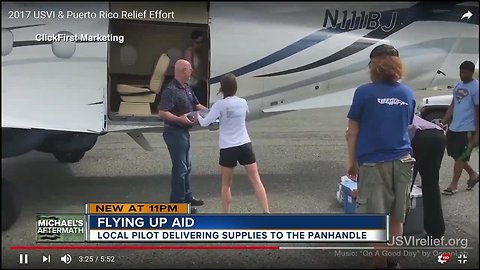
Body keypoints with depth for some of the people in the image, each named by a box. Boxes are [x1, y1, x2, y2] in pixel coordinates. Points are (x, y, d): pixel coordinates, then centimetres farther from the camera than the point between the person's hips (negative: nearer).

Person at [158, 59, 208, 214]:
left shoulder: (187, 88, 10)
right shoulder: (171, 90, -20)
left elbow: (196, 105, 19)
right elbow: (162, 113, -26)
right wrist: (180, 119, -33)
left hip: (184, 132, 10)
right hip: (174, 132, -10)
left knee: (187, 166, 18)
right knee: (180, 167, -4)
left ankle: (187, 197, 31)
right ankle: (177, 202, 4)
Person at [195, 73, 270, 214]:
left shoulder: (219, 105, -9)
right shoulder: (243, 102, 5)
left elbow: (205, 123, -8)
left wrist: (197, 115, 13)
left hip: (228, 148, -3)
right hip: (245, 145, 3)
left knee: (226, 184, 13)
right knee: (256, 180, 5)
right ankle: (266, 212, 0)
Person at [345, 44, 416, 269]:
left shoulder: (364, 92, -8)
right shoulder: (407, 93, 6)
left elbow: (352, 133, -5)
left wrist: (352, 163, 6)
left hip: (373, 163, -4)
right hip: (402, 161, 4)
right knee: (396, 218, 15)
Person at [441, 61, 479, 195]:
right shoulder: (458, 86, 11)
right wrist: (443, 122, 12)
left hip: (466, 129, -8)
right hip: (453, 127, 8)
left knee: (460, 156, 1)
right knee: (454, 154, 14)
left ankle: (453, 184, 11)